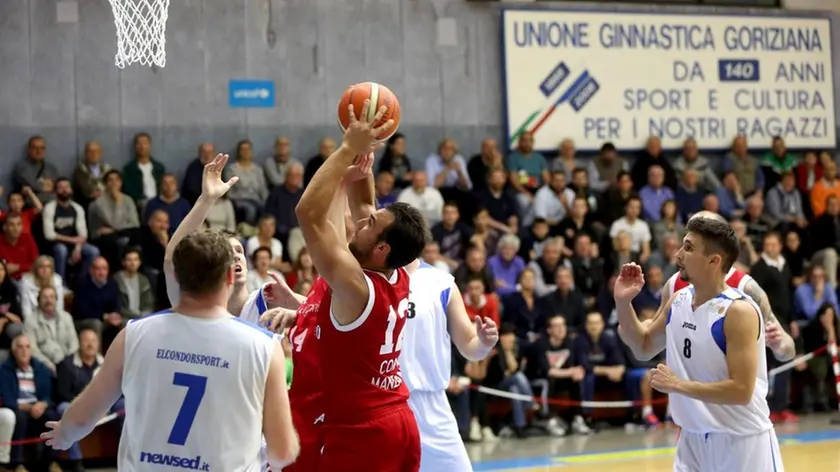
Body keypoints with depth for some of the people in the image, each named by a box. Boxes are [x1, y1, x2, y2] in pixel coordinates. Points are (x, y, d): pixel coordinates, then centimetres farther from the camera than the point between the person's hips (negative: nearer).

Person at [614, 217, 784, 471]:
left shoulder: (739, 311, -20)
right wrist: (623, 302, 1)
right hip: (693, 438, 7)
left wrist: (677, 385, -22)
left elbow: (741, 390, -25)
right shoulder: (678, 301, 3)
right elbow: (643, 348, 17)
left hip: (742, 441, -7)